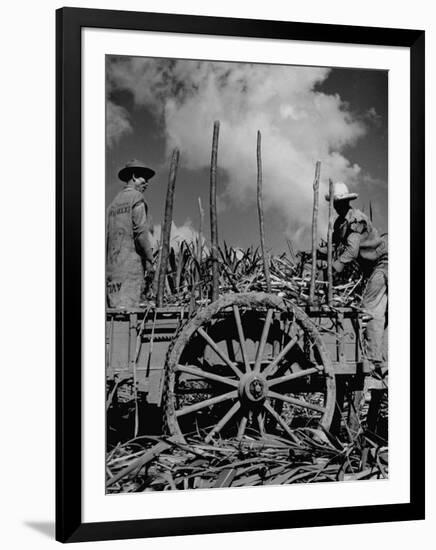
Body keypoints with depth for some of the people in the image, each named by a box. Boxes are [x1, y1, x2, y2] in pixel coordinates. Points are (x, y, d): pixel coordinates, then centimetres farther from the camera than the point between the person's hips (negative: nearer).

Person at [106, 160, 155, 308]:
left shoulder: (114, 202, 21)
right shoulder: (136, 197, -1)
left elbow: (106, 234, 17)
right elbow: (140, 230, -12)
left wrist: (107, 264, 17)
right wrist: (149, 258, -5)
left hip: (111, 266, 8)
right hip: (131, 262, -8)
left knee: (114, 308, 5)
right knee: (127, 307, -13)